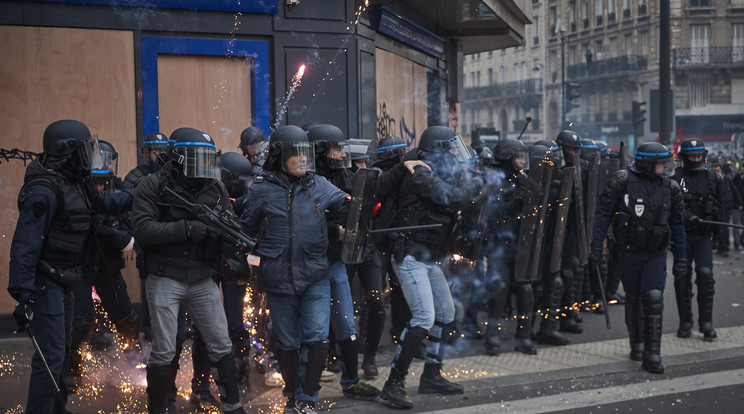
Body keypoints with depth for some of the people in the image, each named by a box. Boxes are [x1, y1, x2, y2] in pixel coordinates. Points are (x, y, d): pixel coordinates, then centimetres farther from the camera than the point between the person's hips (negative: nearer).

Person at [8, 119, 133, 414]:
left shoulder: (76, 181, 5)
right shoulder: (45, 190, -23)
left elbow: (103, 204, 22)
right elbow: (25, 244, -25)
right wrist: (24, 295, -27)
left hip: (62, 284, 10)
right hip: (45, 284, -10)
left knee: (61, 352, 21)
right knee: (51, 356, -9)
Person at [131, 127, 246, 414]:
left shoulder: (215, 188, 6)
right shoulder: (153, 186, -7)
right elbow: (142, 228, -17)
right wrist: (186, 229, -24)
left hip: (203, 280, 4)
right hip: (165, 280, -4)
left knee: (221, 346, 9)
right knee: (164, 352, 2)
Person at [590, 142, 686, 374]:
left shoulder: (670, 187, 2)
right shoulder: (622, 181, -8)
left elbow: (677, 224, 9)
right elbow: (603, 213, -5)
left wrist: (680, 259, 9)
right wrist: (596, 246, -9)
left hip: (656, 254, 1)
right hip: (628, 252, -1)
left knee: (653, 299, -13)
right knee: (633, 300, 12)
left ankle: (652, 356, -9)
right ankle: (637, 344, 33)